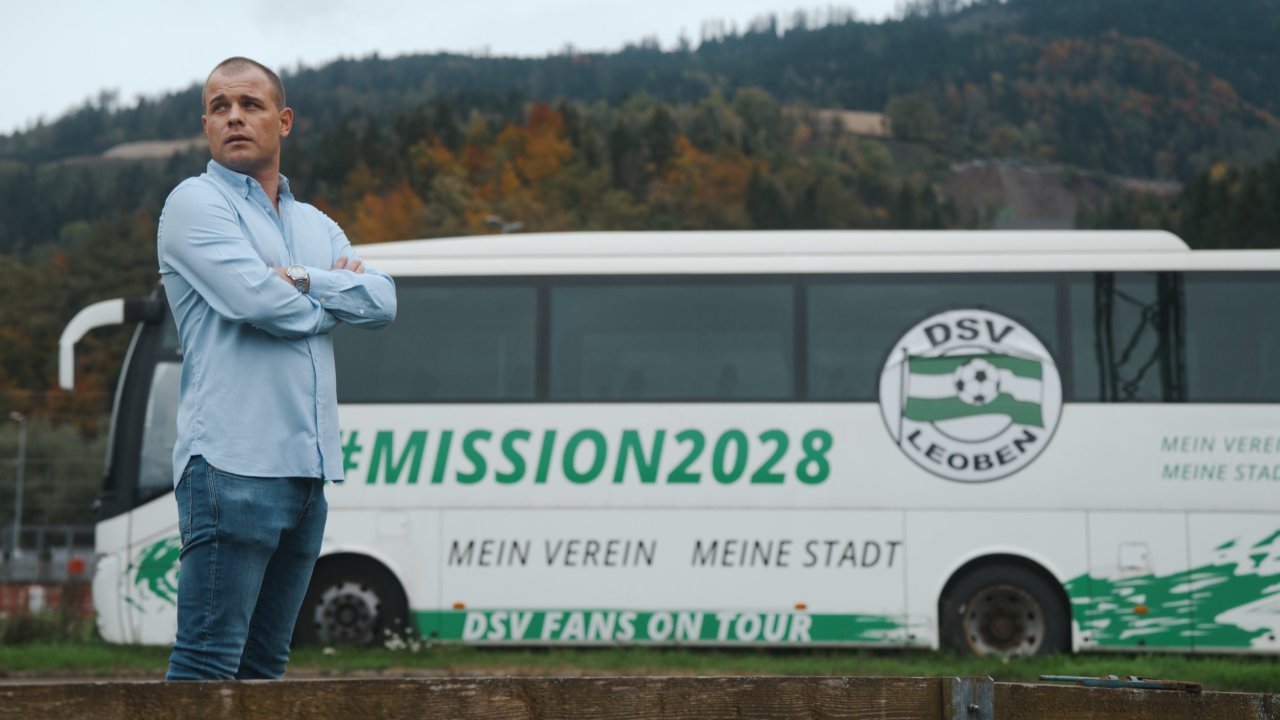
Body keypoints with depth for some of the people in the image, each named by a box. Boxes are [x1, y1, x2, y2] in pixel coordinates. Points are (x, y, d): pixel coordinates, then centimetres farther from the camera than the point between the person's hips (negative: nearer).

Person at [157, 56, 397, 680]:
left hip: (308, 468, 7)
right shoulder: (196, 202, 0)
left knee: (264, 664, 9)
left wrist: (302, 279, -8)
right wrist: (334, 298, 4)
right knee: (208, 664, -11)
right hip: (233, 466, -7)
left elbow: (383, 300, 7)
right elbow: (255, 300, -14)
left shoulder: (316, 225, 22)